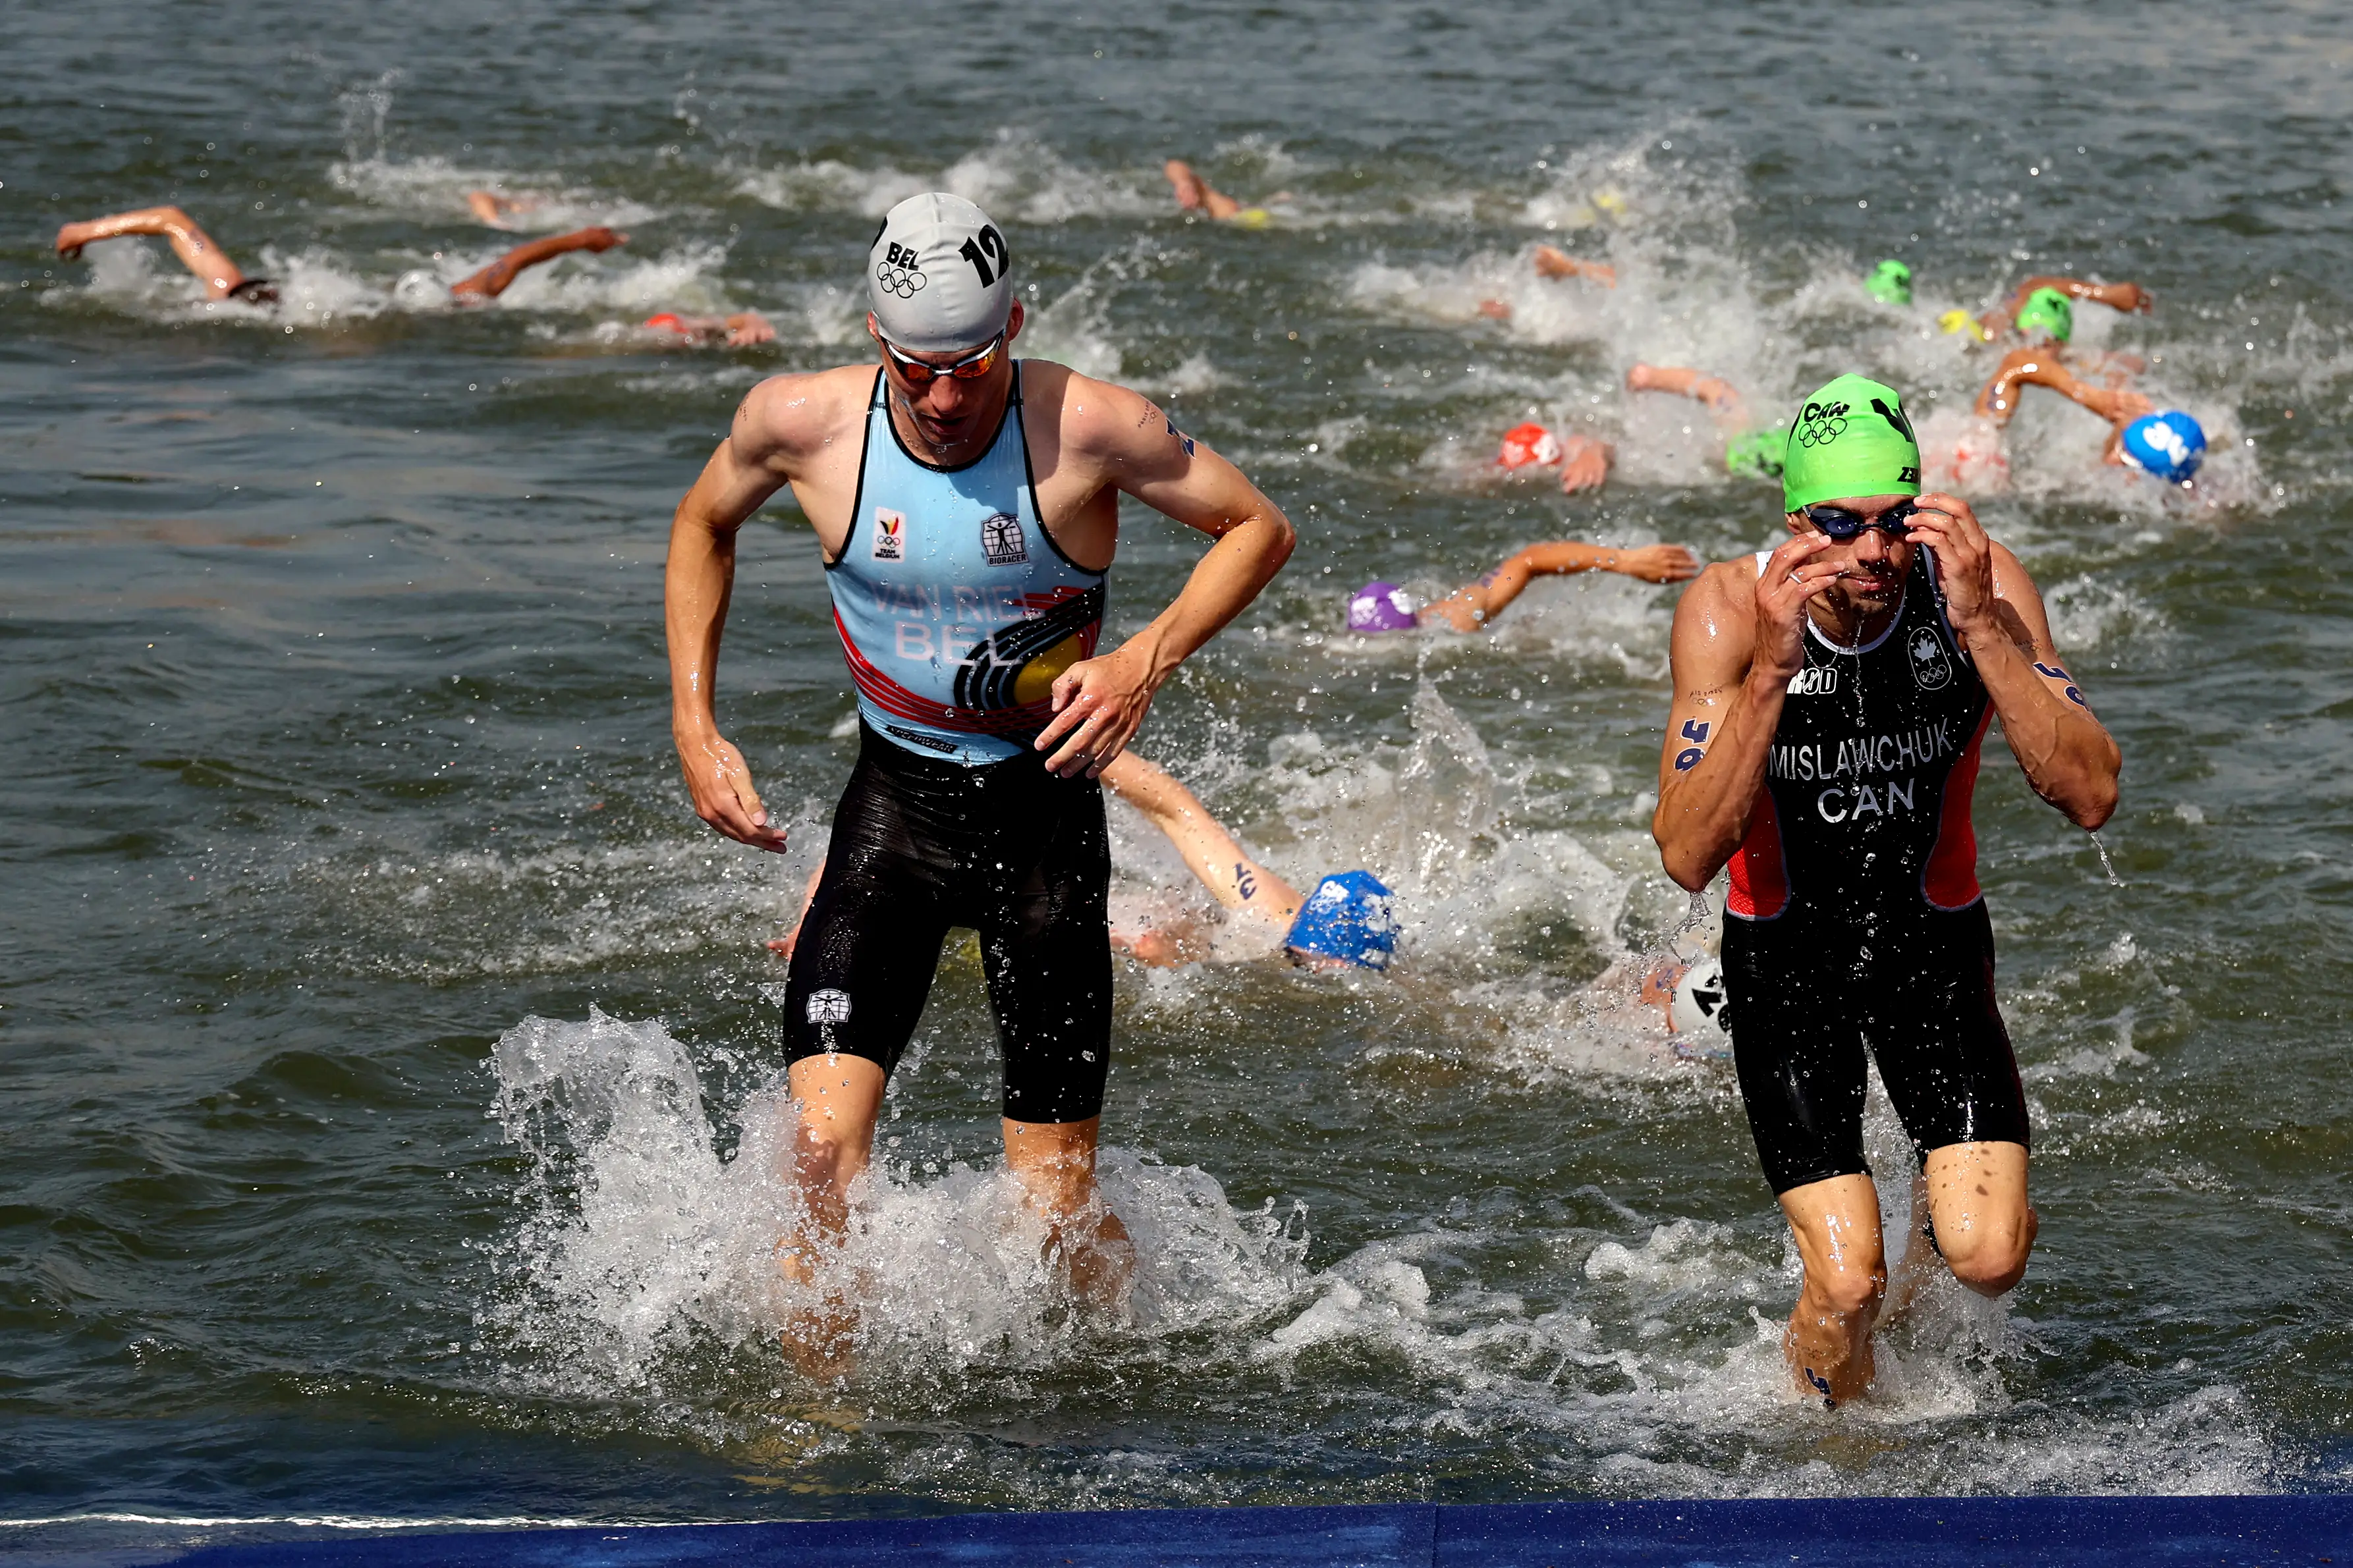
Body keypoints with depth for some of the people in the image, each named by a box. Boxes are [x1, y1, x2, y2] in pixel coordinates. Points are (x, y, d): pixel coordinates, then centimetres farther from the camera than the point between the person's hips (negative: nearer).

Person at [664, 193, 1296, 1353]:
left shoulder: (1087, 428, -18)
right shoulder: (802, 423, -12)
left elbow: (1259, 529, -4)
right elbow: (704, 526, 10)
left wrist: (1149, 659, -19)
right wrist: (693, 727, 2)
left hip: (1045, 809, -1)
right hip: (893, 799, 1)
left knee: (1055, 1207, 1)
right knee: (823, 1149, -17)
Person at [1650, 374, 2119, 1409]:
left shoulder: (1981, 587, -18)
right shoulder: (1728, 609, -21)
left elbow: (2091, 798, -26)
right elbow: (1687, 856, -29)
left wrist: (1980, 628, -35)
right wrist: (1770, 672, -40)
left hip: (1933, 942, 1)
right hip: (1785, 954, -1)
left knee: (1989, 1258, -13)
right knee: (1846, 1286, -10)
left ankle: (1941, 1220, 24)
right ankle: (1826, 1421, 23)